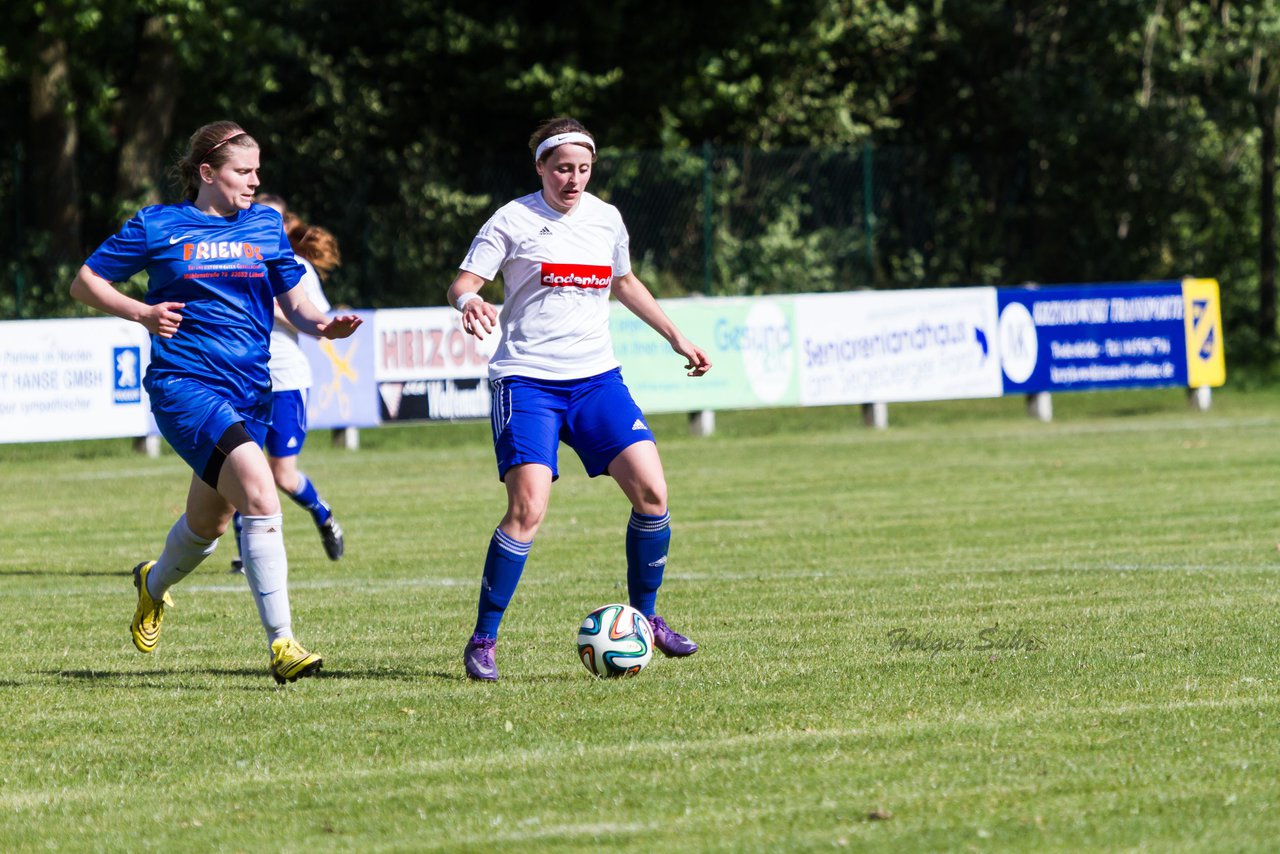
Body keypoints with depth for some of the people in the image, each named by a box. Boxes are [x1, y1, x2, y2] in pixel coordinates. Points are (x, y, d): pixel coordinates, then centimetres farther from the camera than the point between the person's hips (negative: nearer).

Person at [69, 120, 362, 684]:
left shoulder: (265, 225, 12)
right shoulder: (157, 225, 2)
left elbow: (293, 301, 15)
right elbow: (85, 283, 9)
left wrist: (322, 325, -7)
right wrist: (142, 312, -8)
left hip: (249, 392, 5)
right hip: (184, 384, -5)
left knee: (209, 522, 16)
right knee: (259, 491, -26)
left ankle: (154, 585, 52)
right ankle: (281, 645, -28)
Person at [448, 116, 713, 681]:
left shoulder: (606, 220, 11)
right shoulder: (514, 221, -3)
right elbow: (463, 282, -7)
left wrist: (677, 339, 27)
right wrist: (469, 302, -31)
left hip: (595, 378, 5)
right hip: (527, 380, -5)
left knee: (651, 490, -9)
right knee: (528, 507, -19)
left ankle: (644, 616, 12)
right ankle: (483, 640, -6)